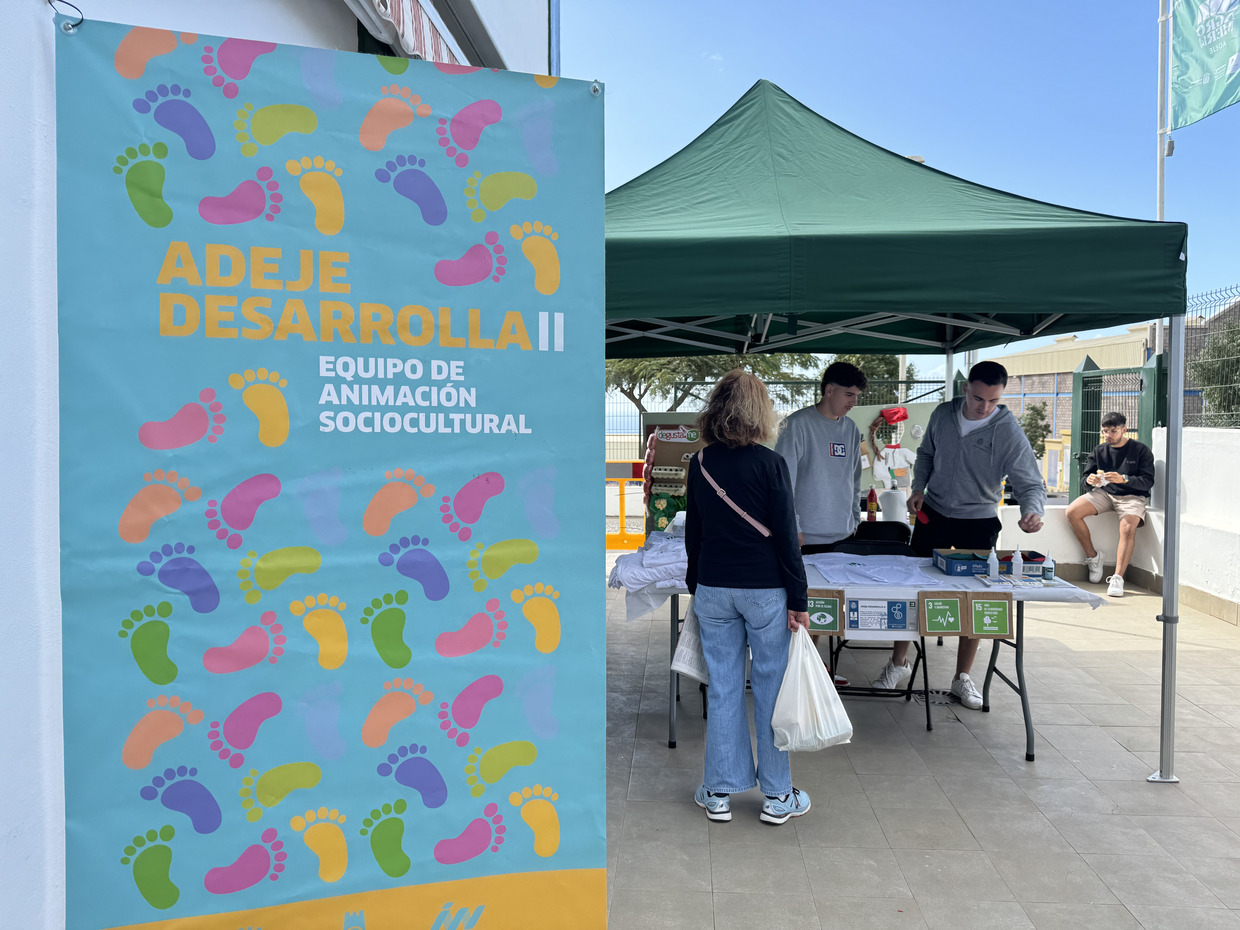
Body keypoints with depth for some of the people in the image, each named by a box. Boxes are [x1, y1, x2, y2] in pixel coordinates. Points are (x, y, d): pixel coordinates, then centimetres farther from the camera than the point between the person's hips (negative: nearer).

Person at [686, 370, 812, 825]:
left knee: (723, 688, 10)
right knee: (771, 687, 7)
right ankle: (777, 796, 19)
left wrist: (695, 584, 19)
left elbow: (693, 532, 9)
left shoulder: (700, 463, 2)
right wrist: (798, 599, -4)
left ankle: (720, 793, 20)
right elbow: (785, 536, -10)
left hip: (713, 588, 4)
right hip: (764, 589, -3)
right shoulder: (769, 463, -11)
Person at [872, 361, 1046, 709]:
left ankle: (963, 678, 20)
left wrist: (1032, 510, -38)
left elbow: (1030, 482, -17)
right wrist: (919, 488, -2)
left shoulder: (1010, 433, -16)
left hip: (979, 523, -2)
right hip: (932, 513, 3)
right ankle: (898, 663, 22)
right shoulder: (943, 414, -5)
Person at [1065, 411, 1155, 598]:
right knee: (1072, 512, -21)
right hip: (1104, 493, 4)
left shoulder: (1141, 450, -2)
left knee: (1128, 527, -33)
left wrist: (1123, 479, -27)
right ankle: (1092, 556, -3)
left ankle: (1118, 577, -30)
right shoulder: (1099, 451, 10)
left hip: (1132, 496, -4)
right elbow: (1086, 476, 8)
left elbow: (1148, 481, -9)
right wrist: (1090, 479, -18)